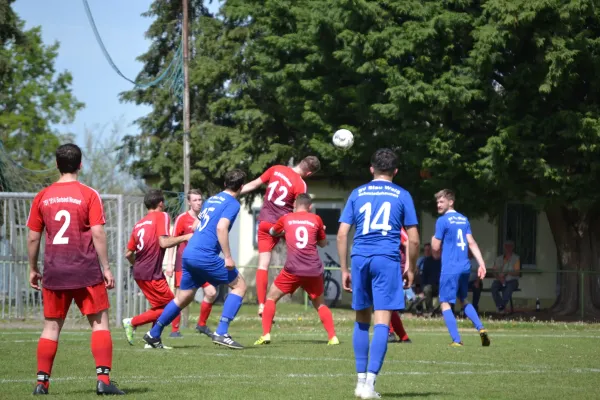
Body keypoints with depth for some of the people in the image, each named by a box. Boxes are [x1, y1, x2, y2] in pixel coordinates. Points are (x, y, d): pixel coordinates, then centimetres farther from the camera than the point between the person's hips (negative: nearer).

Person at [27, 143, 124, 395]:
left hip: (53, 271, 3)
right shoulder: (89, 195, -5)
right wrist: (106, 268, -5)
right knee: (100, 323, 3)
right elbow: (98, 234, -10)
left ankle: (42, 382, 7)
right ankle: (103, 379, -7)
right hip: (86, 271, -3)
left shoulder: (42, 197, 4)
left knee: (51, 326, 10)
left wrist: (33, 269, 17)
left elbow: (33, 237, 6)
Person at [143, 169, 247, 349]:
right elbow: (221, 228, -20)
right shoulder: (232, 203, -5)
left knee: (183, 298, 19)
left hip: (189, 252, 8)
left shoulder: (212, 199, 19)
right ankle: (221, 333, -8)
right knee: (239, 285, 2)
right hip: (205, 255, -8)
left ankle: (154, 334, 25)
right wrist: (228, 257, -19)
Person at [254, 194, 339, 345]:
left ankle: (266, 335, -1)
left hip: (293, 269, -1)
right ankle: (332, 337, 5)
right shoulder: (316, 219, 8)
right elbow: (323, 243, 19)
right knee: (320, 304, 19)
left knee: (271, 298, 13)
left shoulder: (286, 219, 10)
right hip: (314, 270, 1)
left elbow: (272, 232, 30)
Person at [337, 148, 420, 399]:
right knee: (382, 322, -6)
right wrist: (411, 268, 17)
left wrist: (344, 270, 13)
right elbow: (413, 239, 5)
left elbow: (342, 234, 8)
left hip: (360, 259, 3)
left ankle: (361, 379, 16)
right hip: (387, 261, -3)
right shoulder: (402, 196, 8)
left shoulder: (357, 194, 13)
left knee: (362, 320, 16)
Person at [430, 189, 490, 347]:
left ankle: (456, 340, -9)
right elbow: (472, 243, 8)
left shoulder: (442, 221, -8)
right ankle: (481, 328, 7)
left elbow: (436, 247, -8)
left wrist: (433, 240, 14)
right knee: (463, 300, 24)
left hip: (450, 268, -7)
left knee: (445, 304, -1)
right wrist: (481, 264, 3)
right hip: (465, 267, 7)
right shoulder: (464, 219, 12)